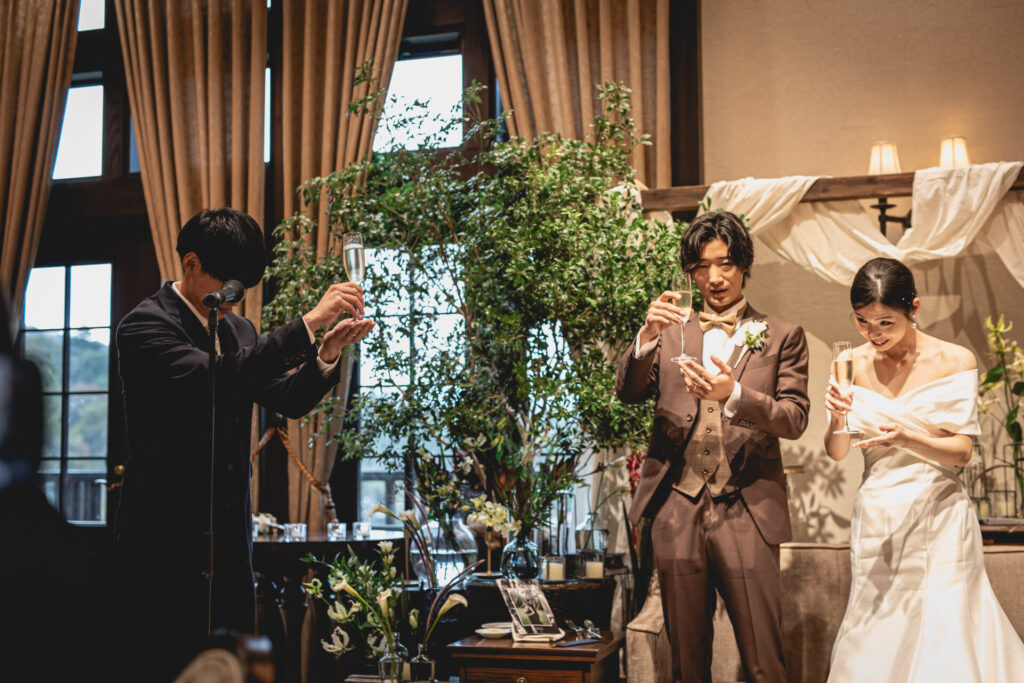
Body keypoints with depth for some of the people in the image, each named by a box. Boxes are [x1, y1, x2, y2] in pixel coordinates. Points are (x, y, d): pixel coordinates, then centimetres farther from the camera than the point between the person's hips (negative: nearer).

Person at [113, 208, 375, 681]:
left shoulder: (238, 330, 14)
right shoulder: (144, 325, -10)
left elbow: (288, 401, 14)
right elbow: (212, 378, -27)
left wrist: (326, 354, -6)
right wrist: (309, 322, -27)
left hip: (229, 535, 7)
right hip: (166, 537, -7)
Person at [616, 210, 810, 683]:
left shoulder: (781, 337, 8)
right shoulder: (673, 334, 13)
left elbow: (794, 419, -4)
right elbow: (628, 392, 0)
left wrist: (734, 395, -23)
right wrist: (647, 337, -19)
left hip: (746, 514, -2)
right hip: (677, 512, 2)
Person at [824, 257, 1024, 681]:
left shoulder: (954, 361, -6)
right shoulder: (854, 363, 3)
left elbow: (961, 451, -7)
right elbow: (836, 453, 4)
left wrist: (905, 439, -26)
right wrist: (838, 418, -18)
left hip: (937, 520, -3)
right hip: (875, 521, 3)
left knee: (942, 647, -2)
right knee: (873, 648, 6)